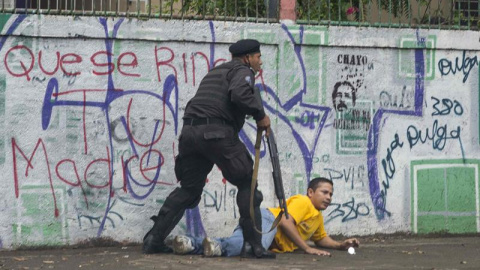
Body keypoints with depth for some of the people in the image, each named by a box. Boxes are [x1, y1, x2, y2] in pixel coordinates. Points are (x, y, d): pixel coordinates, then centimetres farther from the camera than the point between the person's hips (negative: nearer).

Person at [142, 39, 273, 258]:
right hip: (216, 133, -8)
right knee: (247, 184, 3)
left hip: (189, 131, 8)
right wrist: (260, 115, -7)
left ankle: (153, 239, 10)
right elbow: (239, 93, -17)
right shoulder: (242, 71, 4)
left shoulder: (216, 72, 31)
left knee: (188, 189, 16)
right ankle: (253, 245, -2)